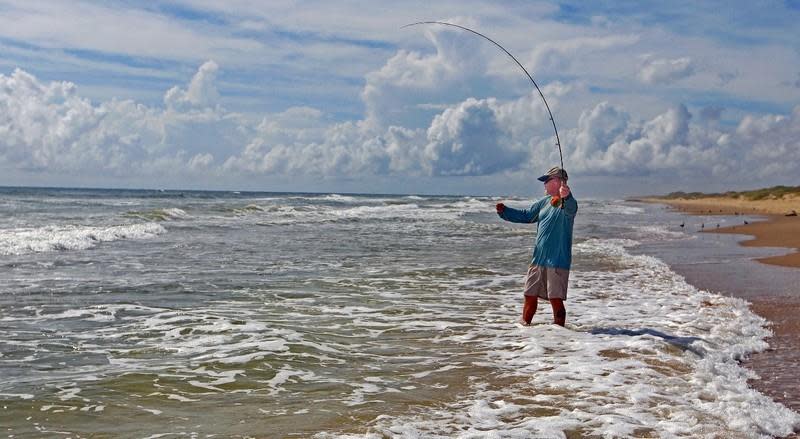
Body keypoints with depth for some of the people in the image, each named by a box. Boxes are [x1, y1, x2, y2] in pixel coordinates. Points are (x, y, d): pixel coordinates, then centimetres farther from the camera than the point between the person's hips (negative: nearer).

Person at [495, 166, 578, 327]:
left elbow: (571, 209, -36)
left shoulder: (567, 201, -12)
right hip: (538, 258, 8)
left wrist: (566, 197, -58)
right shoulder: (545, 202, 15)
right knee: (530, 295, 14)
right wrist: (504, 211, 13)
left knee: (556, 298, -6)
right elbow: (525, 216, 23)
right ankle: (524, 324, 28)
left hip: (558, 260, -8)